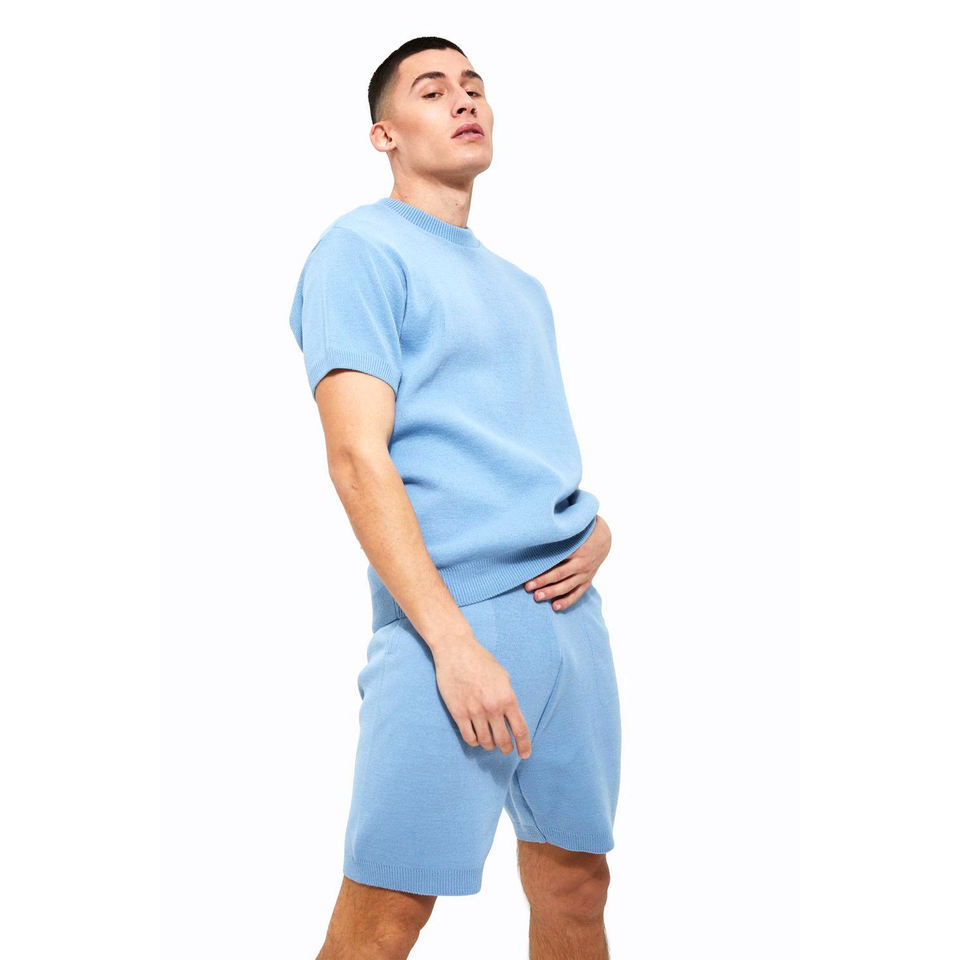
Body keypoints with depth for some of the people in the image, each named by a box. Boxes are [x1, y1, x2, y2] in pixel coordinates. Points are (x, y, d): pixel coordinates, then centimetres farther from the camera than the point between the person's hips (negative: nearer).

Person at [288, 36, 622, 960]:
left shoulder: (521, 286, 21)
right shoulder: (360, 250, -2)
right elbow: (357, 458, -12)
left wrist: (597, 528, 4)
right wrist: (453, 639, -20)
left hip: (570, 610, 7)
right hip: (449, 618, -7)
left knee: (574, 883, 12)